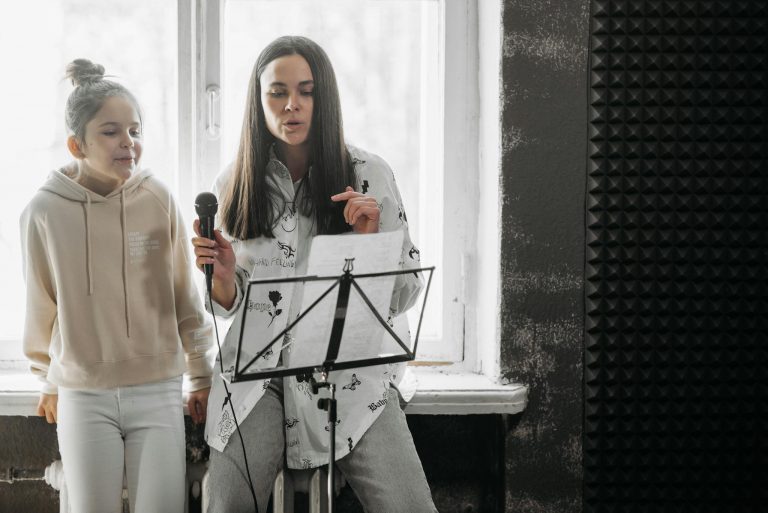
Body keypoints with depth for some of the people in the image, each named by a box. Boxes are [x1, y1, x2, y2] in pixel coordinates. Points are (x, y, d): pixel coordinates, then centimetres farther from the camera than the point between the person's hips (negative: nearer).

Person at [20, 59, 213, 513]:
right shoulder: (45, 211, -6)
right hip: (83, 397, 0)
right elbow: (41, 307, 7)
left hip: (159, 392, 0)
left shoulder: (158, 200, -5)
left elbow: (186, 297, 4)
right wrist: (49, 382, 17)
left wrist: (202, 376, 10)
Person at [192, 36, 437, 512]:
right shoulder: (234, 186, 6)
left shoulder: (370, 174, 0)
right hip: (259, 374, 2)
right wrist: (222, 273, -9)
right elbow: (231, 305, 13)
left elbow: (405, 294, 2)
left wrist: (369, 239, -15)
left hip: (352, 371, -1)